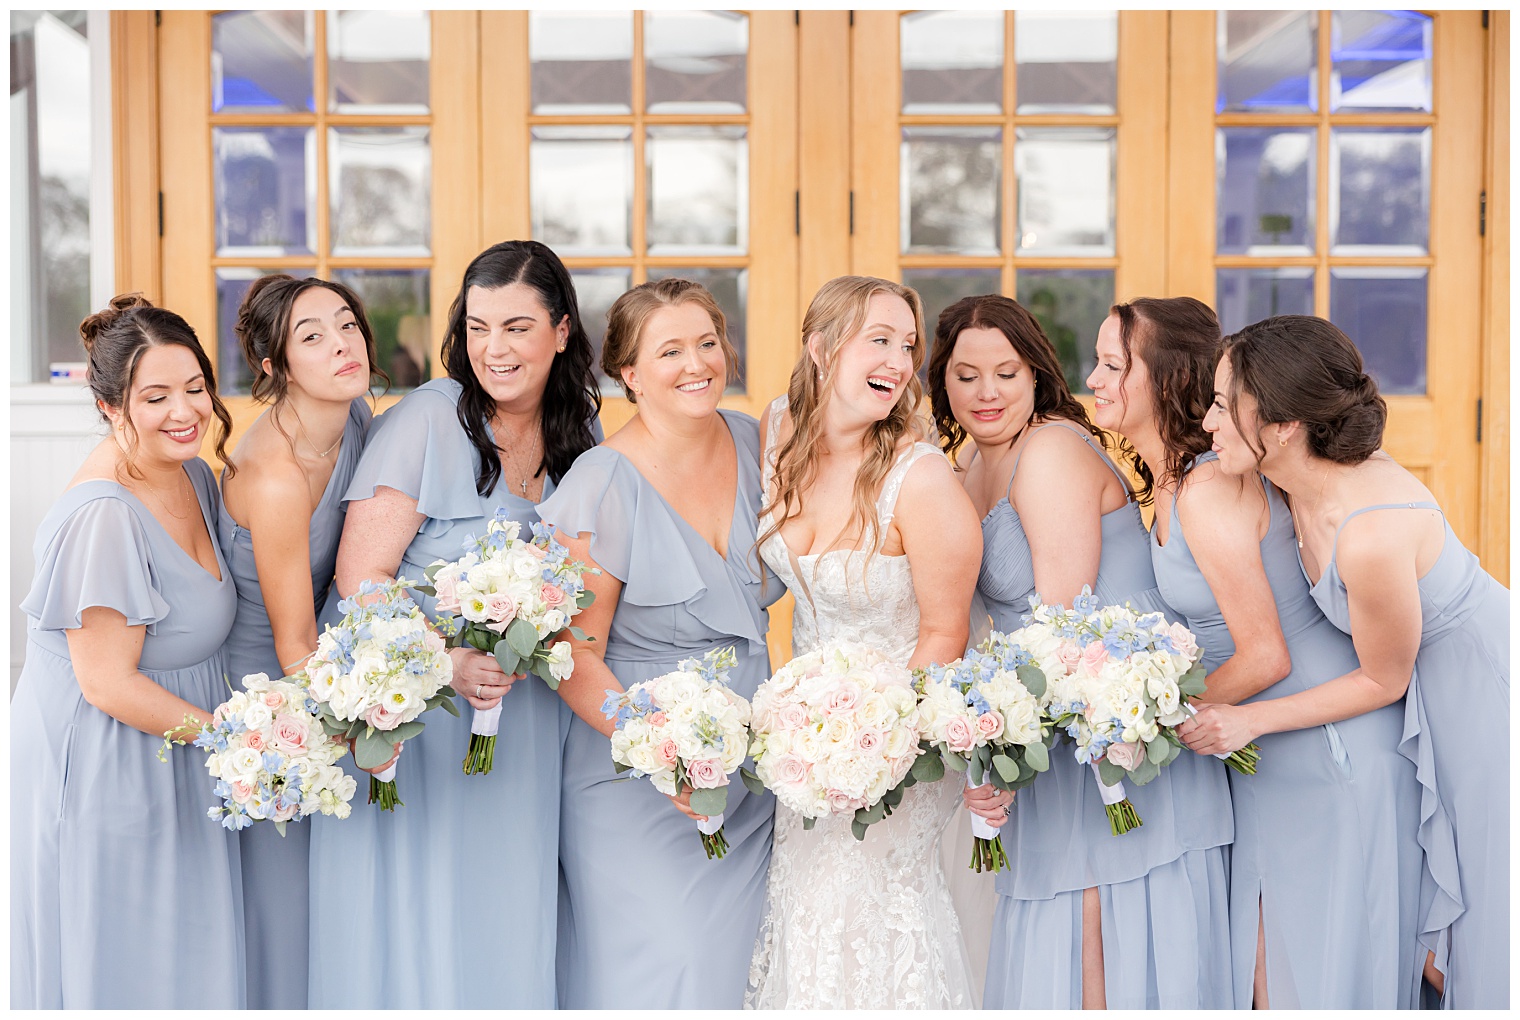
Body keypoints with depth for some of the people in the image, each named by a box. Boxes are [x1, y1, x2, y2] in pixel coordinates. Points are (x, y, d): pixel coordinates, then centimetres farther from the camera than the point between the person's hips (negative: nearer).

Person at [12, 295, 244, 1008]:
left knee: (184, 962, 17)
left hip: (174, 777, 9)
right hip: (101, 780, -8)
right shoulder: (104, 515, -24)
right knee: (115, 969, 6)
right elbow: (109, 684, -23)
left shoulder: (192, 475, 4)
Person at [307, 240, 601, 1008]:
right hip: (412, 710, -5)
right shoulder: (427, 419, -11)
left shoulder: (579, 433, 6)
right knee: (413, 927, 1)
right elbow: (360, 576, -13)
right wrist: (448, 662, -25)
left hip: (525, 721, 5)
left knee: (508, 926, 9)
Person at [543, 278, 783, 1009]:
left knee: (734, 968, 12)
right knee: (660, 973, -4)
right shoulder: (605, 484, -16)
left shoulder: (753, 442, 2)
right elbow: (576, 655, -15)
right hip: (640, 784, -6)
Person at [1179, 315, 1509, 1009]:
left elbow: (1381, 680, -18)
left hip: (1487, 693, -8)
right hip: (1427, 696, 8)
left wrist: (1250, 720, -15)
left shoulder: (1372, 535, -35)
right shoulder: (1304, 482, -10)